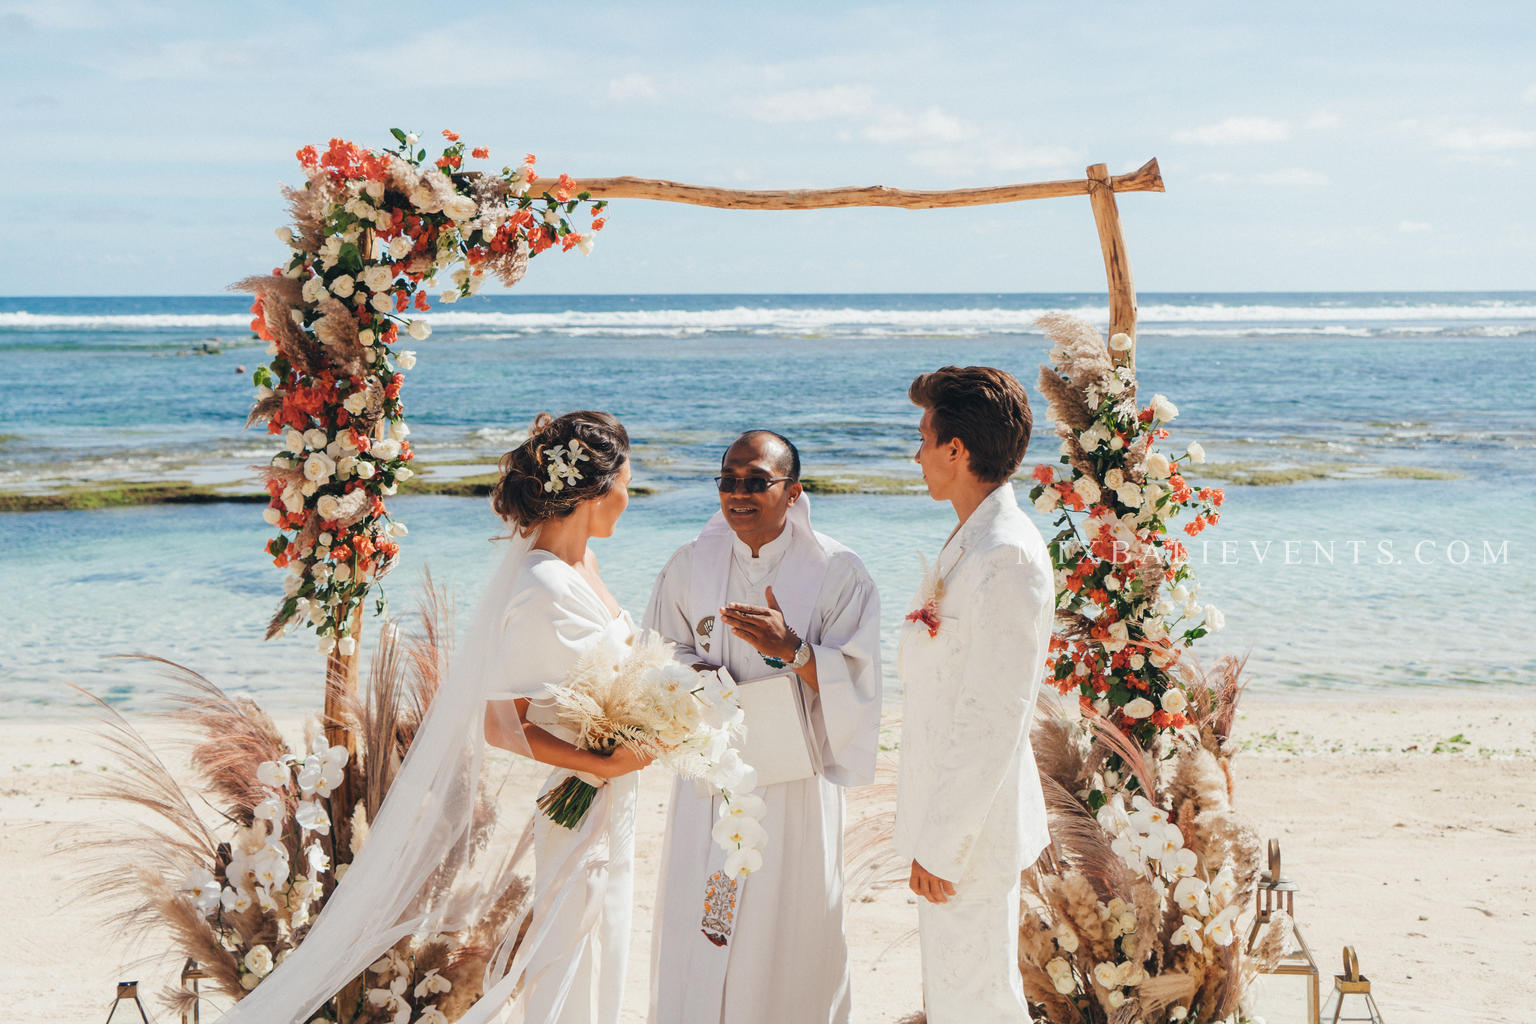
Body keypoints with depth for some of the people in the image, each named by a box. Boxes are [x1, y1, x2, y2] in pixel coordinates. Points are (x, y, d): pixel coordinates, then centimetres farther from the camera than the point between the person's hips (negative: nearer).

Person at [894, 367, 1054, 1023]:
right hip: (948, 817, 10)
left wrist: (942, 844, -20)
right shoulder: (972, 541, 11)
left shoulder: (1008, 558, -21)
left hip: (973, 824, -10)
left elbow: (993, 721, -23)